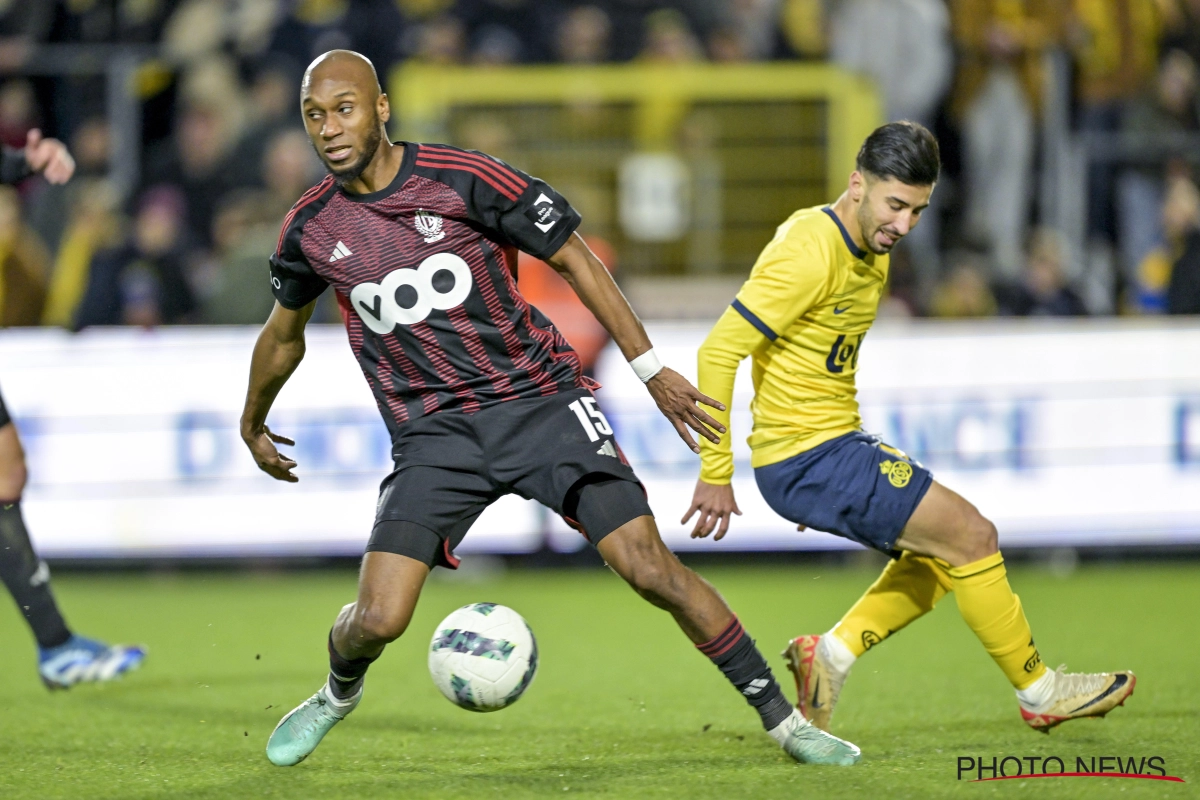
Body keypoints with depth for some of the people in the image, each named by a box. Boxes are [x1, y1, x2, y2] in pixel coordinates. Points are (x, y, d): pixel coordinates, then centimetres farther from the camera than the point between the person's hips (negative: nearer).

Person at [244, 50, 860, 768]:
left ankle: (783, 718, 0)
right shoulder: (311, 229, -1)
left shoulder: (462, 179, -12)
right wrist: (254, 424, 35)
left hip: (539, 400, -2)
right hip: (433, 433, 2)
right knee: (377, 621, -12)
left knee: (650, 568, -13)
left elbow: (573, 257, -2)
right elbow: (284, 332, 20)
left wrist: (650, 367, -3)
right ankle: (338, 693, 25)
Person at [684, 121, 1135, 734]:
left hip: (837, 445, 10)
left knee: (945, 551, 16)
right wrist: (715, 472, -19)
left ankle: (832, 653, 8)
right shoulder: (811, 252, -20)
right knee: (971, 535, -9)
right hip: (807, 456, -10)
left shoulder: (872, 255, 11)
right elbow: (719, 351, -21)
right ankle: (1039, 692, 4)